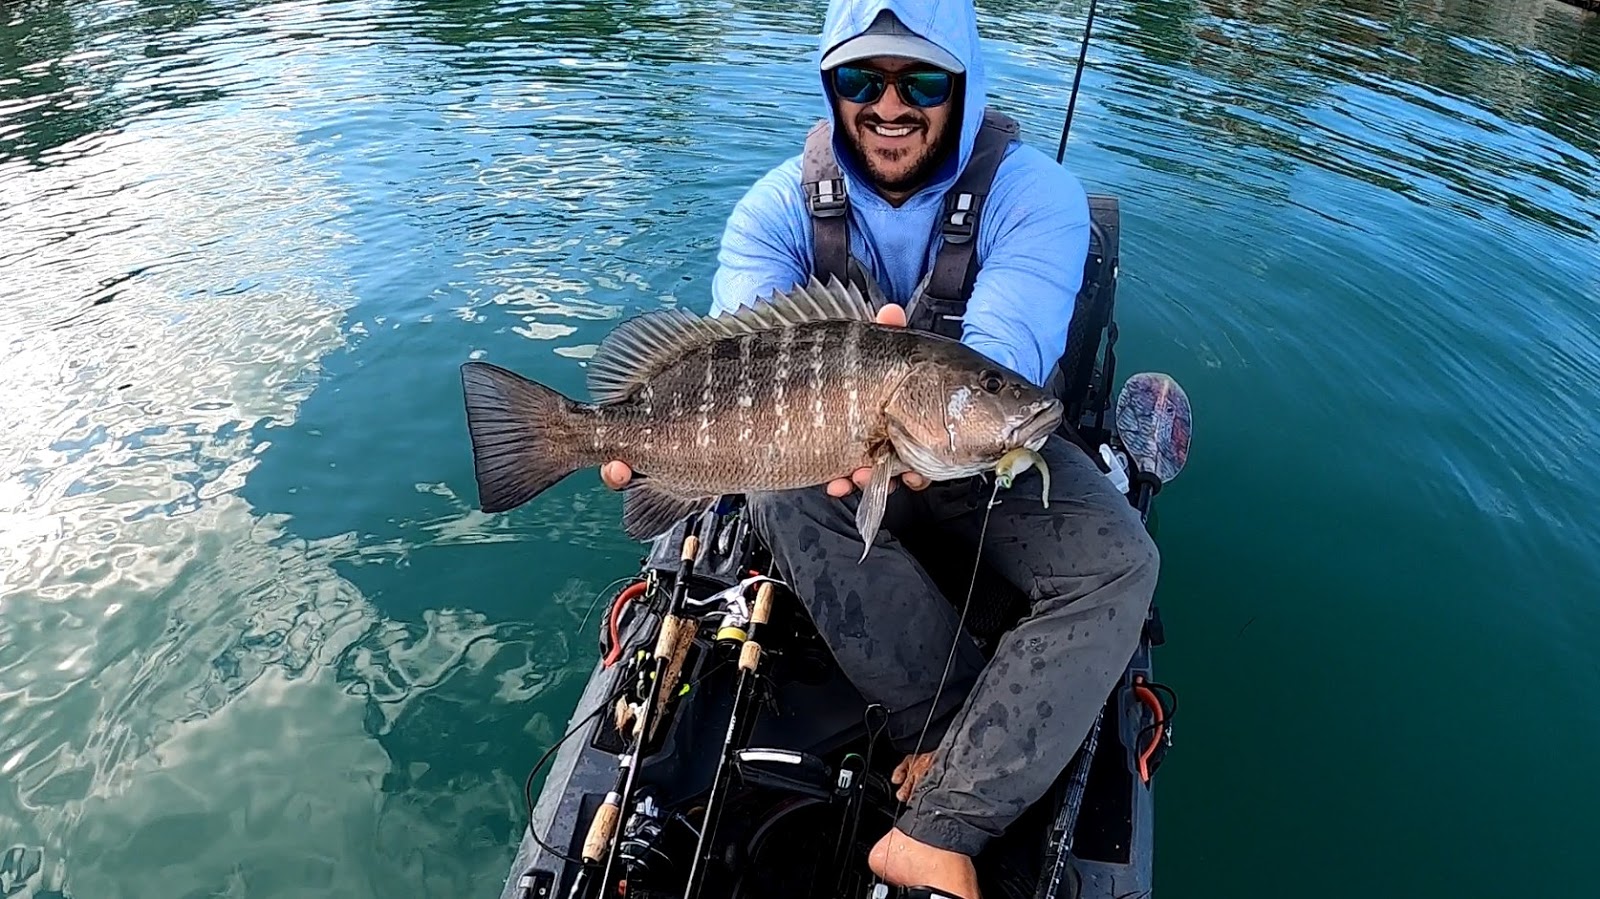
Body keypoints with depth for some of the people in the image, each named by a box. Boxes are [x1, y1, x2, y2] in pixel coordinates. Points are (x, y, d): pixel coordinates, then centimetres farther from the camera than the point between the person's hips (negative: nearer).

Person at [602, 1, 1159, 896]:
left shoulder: (1034, 192, -16)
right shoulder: (783, 205, -10)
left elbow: (1007, 346, -33)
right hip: (841, 445, 1)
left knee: (1119, 565, -25)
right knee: (781, 489, -32)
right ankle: (961, 726, -17)